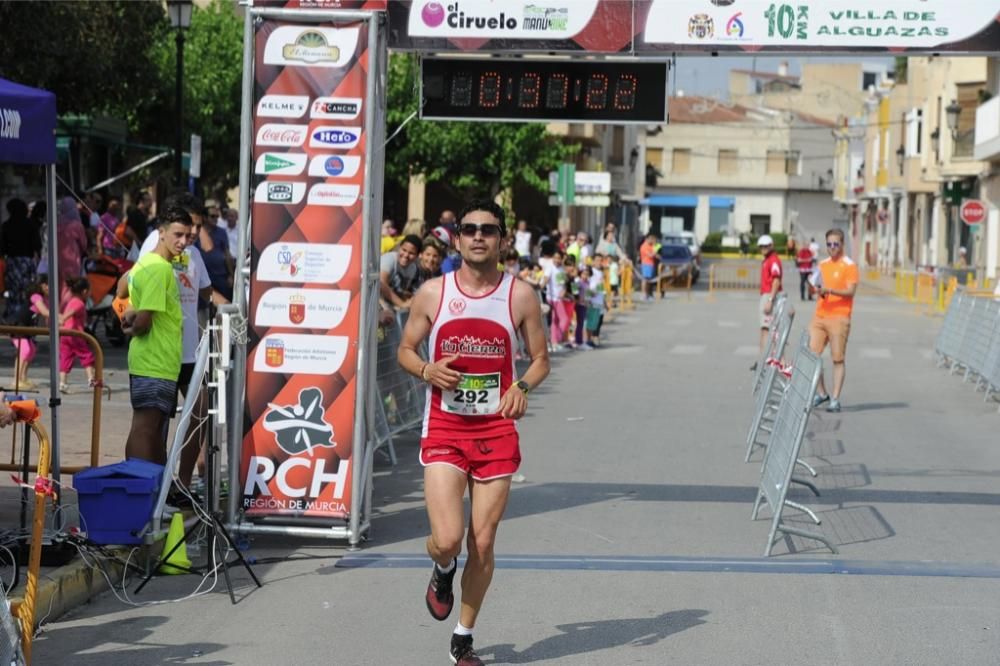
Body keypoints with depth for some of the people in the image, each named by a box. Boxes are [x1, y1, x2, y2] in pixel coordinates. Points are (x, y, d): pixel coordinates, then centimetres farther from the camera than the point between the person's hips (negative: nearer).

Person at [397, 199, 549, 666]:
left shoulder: (520, 295, 0)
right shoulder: (432, 293, 0)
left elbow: (540, 359, 8)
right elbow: (405, 350, 10)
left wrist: (522, 387, -14)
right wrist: (426, 370, -12)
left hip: (496, 429, 1)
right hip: (444, 428, -1)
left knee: (482, 544, 4)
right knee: (447, 539, -14)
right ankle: (442, 572, 25)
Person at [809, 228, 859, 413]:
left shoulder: (849, 265, -3)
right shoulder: (823, 264, 16)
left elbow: (851, 291, -12)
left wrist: (830, 290, -25)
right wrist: (820, 291, 2)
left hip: (839, 317, -6)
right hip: (819, 315, 6)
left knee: (838, 359, -4)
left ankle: (835, 400, -2)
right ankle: (821, 393, 15)